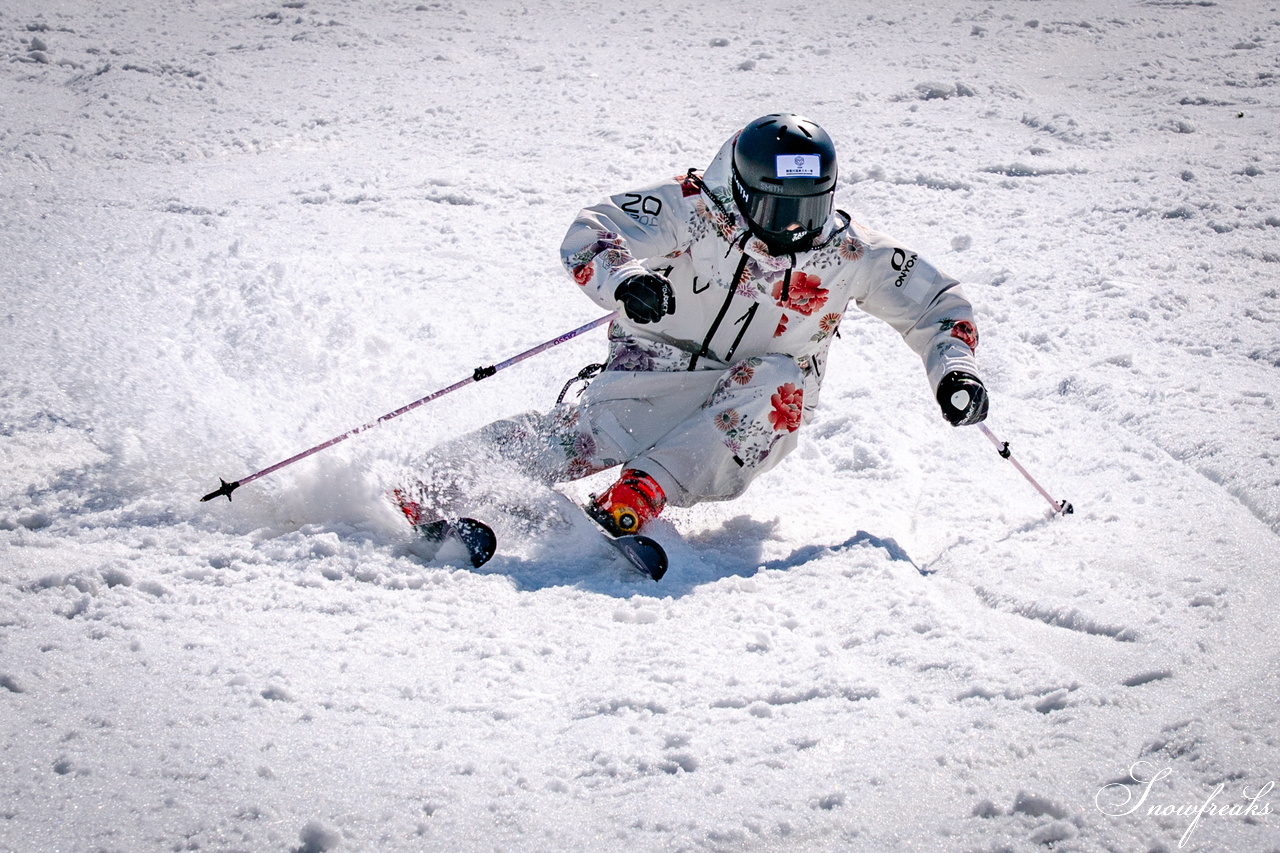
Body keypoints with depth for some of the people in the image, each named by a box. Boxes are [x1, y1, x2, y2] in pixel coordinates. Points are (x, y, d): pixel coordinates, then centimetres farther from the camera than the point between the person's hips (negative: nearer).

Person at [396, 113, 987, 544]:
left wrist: (954, 371, -14)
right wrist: (624, 278, -40)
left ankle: (635, 500, -39)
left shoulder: (849, 254, -7)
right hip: (656, 372, -2)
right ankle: (436, 498, -27)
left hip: (751, 420, 2)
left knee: (777, 381, -31)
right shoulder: (695, 210, -14)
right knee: (597, 431, -30)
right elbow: (590, 232, -18)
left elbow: (933, 302, 4)